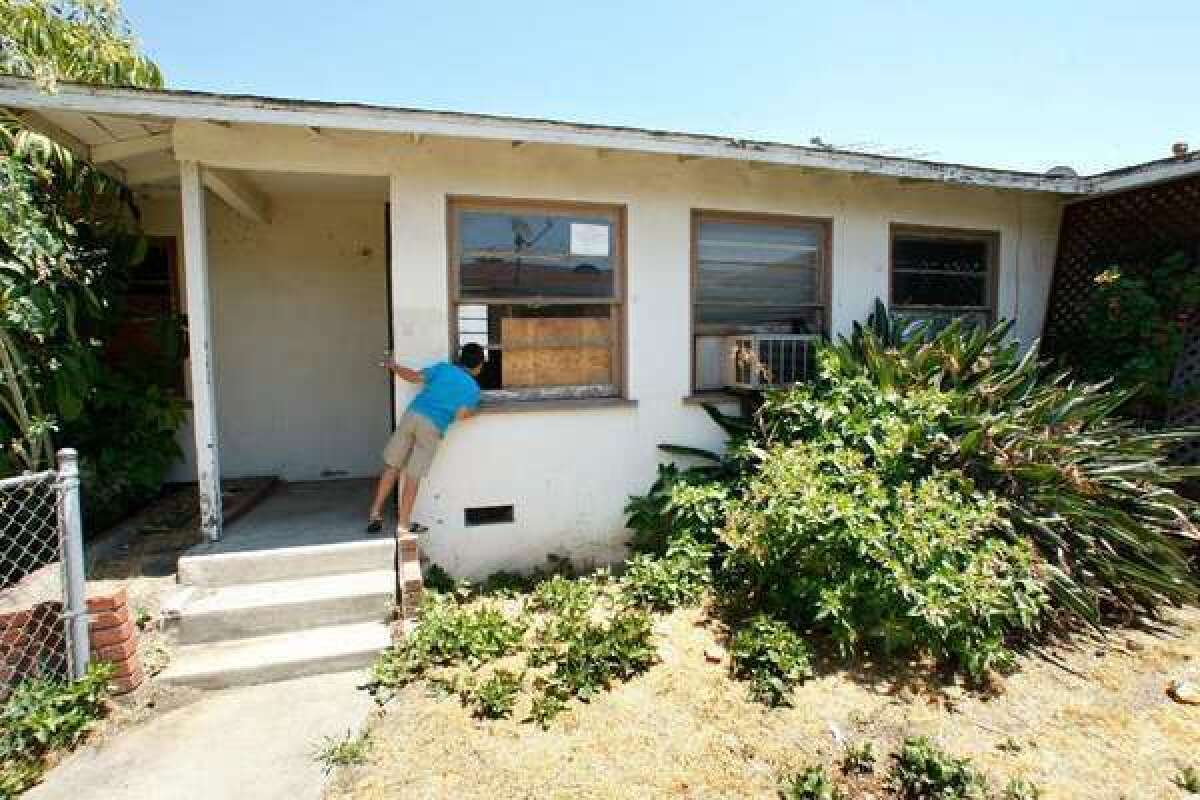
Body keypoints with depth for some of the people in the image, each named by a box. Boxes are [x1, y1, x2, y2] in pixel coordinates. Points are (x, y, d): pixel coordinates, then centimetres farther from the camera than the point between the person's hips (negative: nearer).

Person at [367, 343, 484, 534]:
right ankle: (403, 524, 15)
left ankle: (375, 514, 14)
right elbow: (460, 414, -7)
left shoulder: (443, 367, 13)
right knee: (413, 477, 6)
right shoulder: (473, 388, 5)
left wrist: (393, 366, 23)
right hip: (432, 427, -3)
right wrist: (474, 411, 15)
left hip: (413, 414, 3)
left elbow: (415, 377, 7)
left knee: (391, 467, 13)